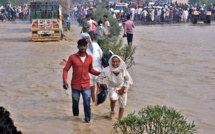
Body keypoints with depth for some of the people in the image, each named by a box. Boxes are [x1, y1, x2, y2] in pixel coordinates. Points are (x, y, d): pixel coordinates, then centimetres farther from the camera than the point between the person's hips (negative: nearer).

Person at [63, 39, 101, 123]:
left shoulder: (90, 58, 2)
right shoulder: (72, 57, -6)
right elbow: (66, 69, -2)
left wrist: (100, 73, 5)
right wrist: (64, 81, -15)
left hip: (86, 86, 1)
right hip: (75, 85, -1)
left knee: (87, 105, -6)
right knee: (75, 103, 13)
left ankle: (87, 120, 8)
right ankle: (75, 116, 36)